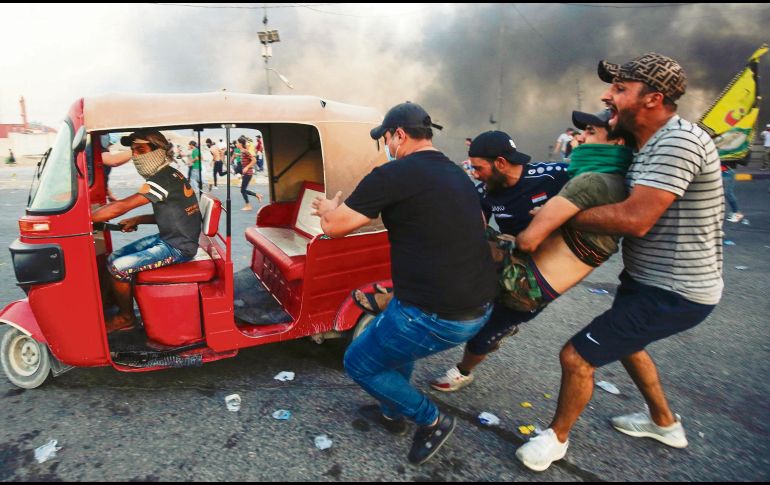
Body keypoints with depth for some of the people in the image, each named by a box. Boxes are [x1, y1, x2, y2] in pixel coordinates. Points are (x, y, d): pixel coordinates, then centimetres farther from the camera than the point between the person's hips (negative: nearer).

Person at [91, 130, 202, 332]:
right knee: (113, 258, 9)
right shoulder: (169, 175, 9)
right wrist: (137, 220, 7)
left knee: (118, 268, -13)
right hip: (168, 238, 10)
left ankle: (125, 317, 10)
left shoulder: (163, 180, -21)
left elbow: (119, 208, -23)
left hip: (178, 247, -10)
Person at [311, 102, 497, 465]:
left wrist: (328, 207, 16)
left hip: (436, 315, -9)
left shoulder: (394, 174, -13)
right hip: (479, 308, 9)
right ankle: (393, 412, 42)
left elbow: (334, 226, -8)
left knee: (359, 363, 15)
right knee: (393, 331, 33)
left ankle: (432, 421, 22)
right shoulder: (459, 175, 12)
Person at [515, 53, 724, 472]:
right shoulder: (652, 141, 7)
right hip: (650, 279, 10)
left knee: (577, 356, -6)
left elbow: (635, 219, -33)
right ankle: (664, 422, 52)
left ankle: (557, 438, 21)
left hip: (672, 293, -10)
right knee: (622, 340, 31)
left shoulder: (679, 141, -25)